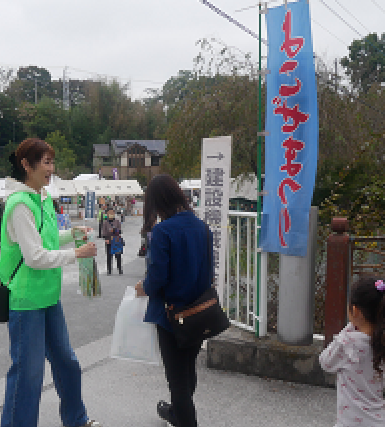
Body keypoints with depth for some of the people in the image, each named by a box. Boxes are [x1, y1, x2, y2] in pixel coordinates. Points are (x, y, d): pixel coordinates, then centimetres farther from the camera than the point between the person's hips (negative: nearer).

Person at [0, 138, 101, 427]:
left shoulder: (42, 199, 10)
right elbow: (35, 257, -23)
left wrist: (72, 233, 8)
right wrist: (76, 254, -15)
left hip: (49, 295, 10)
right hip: (26, 300, -9)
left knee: (66, 361, 21)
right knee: (28, 371, 2)